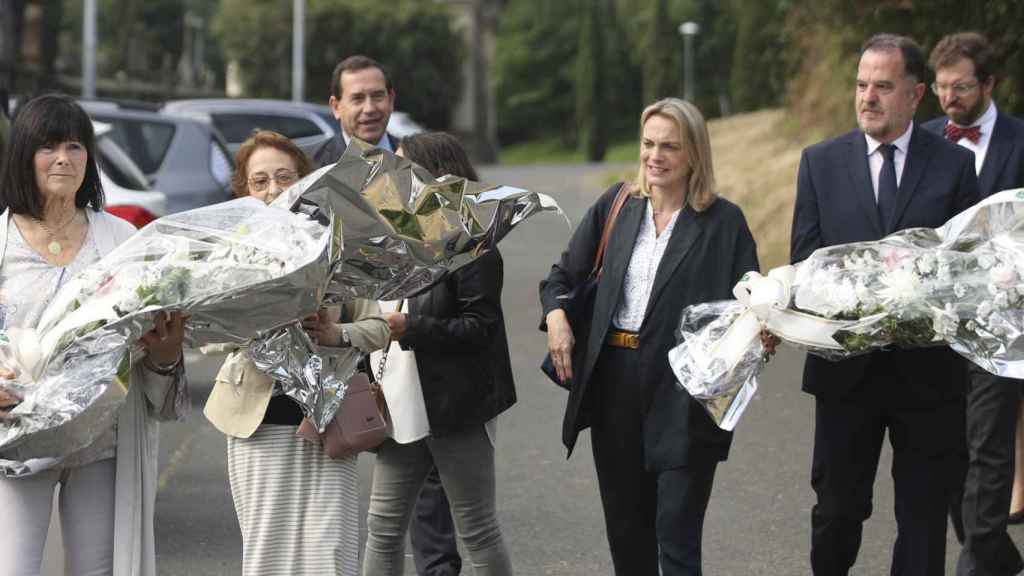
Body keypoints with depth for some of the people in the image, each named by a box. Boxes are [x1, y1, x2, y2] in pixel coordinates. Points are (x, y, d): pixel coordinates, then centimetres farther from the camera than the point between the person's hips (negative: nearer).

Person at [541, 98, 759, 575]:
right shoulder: (617, 205, 7)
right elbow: (562, 275, 15)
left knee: (676, 535, -5)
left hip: (684, 392, -4)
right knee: (625, 527, 13)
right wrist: (555, 316, -5)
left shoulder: (723, 222, -4)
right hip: (614, 381, 4)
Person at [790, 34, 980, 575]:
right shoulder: (821, 161, 5)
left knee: (923, 512, 6)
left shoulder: (954, 164, 1)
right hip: (846, 367, 1)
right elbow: (802, 260, 3)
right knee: (836, 506, 8)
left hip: (926, 366, -1)